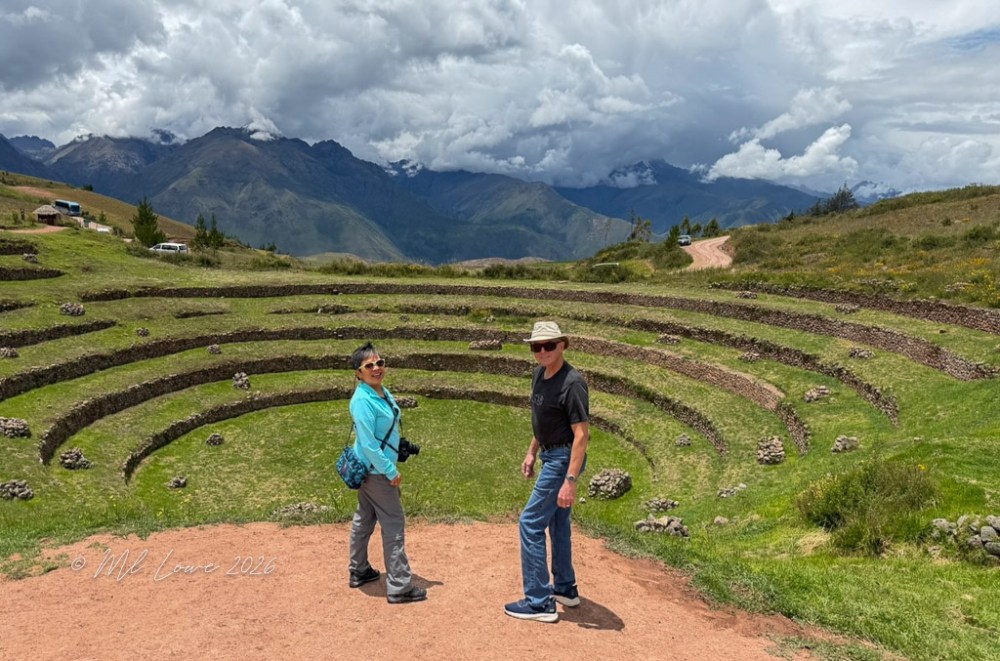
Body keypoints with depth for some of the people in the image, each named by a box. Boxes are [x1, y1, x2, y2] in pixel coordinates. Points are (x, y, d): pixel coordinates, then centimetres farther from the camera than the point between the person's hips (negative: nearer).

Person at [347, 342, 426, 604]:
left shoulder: (383, 392, 3)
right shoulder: (363, 400, -24)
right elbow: (368, 443, -24)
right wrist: (391, 472, -20)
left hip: (370, 469, 9)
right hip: (376, 470, -9)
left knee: (365, 518, 20)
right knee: (394, 524, -3)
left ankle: (359, 571, 36)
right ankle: (399, 587, 4)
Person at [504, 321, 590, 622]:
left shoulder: (572, 382, -24)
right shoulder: (539, 374, 3)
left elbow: (582, 434, -26)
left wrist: (570, 481, -28)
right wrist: (532, 452, 19)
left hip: (564, 459, -9)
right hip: (550, 455, 9)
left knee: (531, 523, -6)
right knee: (557, 522, 20)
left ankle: (539, 602, 3)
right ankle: (565, 588, 35)